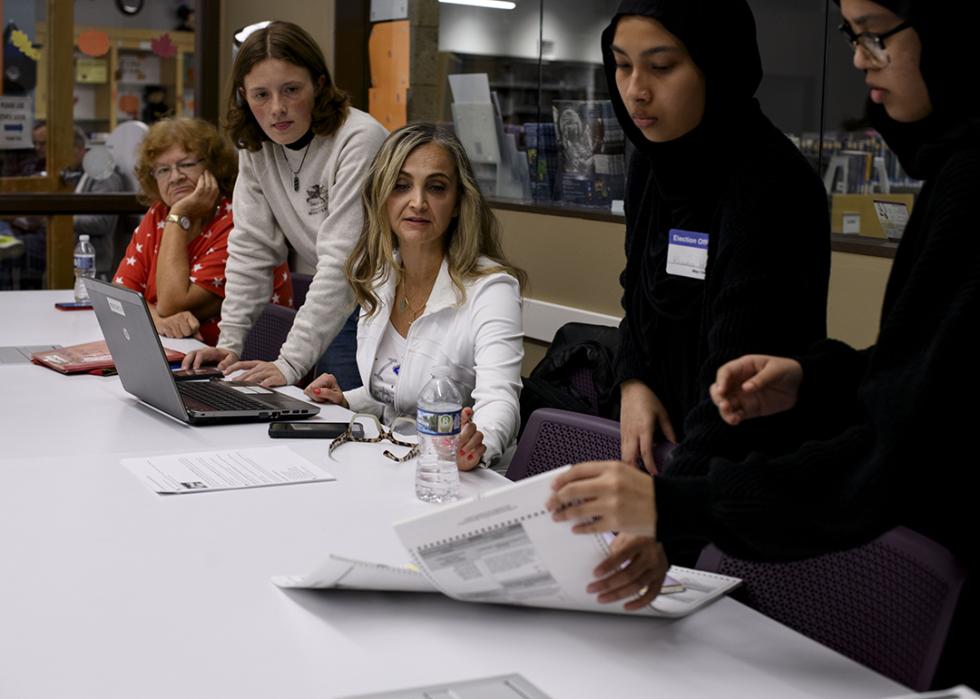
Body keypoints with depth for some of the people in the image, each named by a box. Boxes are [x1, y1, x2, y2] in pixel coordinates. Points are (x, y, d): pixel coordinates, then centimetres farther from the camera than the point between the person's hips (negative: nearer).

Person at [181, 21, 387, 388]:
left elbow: (342, 261, -27)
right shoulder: (256, 147, 0)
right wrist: (229, 341, -9)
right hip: (336, 309, 6)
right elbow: (251, 248, 1)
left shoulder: (358, 141, -22)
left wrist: (292, 362, -31)